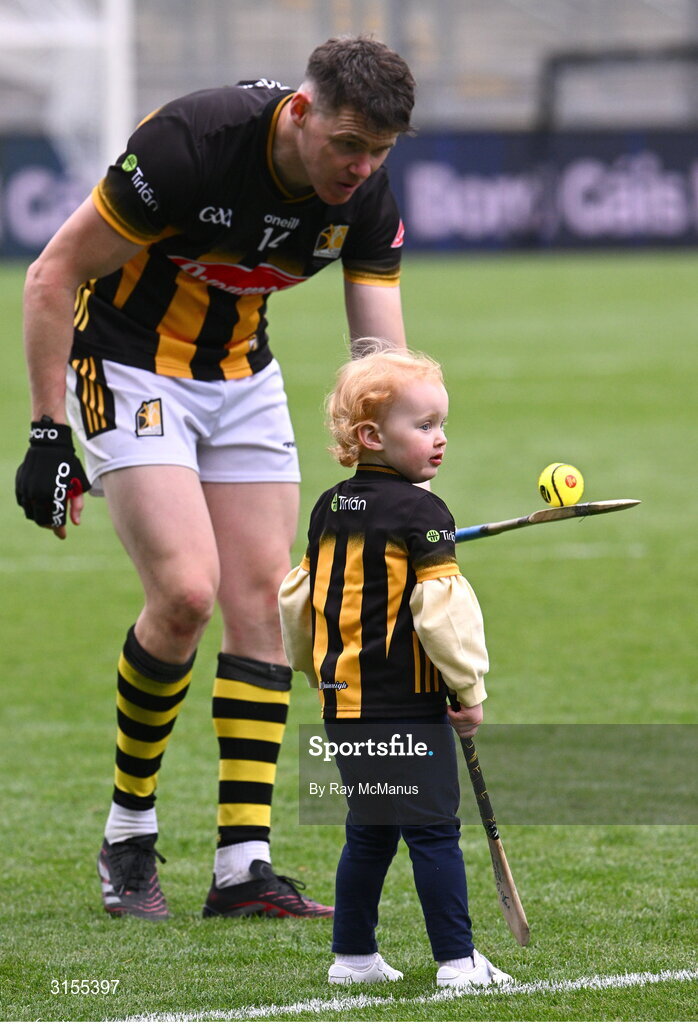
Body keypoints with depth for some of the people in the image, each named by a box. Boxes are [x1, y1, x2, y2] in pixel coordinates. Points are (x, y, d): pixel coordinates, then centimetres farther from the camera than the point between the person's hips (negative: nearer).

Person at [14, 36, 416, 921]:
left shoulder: (366, 200, -13)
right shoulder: (191, 144, -30)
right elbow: (53, 275, -21)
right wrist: (48, 434, -21)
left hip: (242, 375, 6)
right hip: (128, 370, -6)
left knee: (263, 599, -3)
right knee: (186, 590, -19)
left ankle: (244, 864, 0)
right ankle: (128, 832, 1)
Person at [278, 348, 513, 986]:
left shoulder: (329, 510, 11)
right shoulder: (420, 513, -13)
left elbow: (297, 599, 18)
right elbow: (442, 606, -17)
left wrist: (316, 669, 32)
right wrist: (470, 689, -9)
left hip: (343, 703, 8)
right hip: (406, 706, -8)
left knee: (369, 831, 16)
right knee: (433, 829, -5)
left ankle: (353, 956, 19)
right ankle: (458, 961, -6)